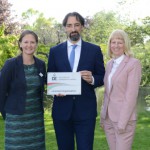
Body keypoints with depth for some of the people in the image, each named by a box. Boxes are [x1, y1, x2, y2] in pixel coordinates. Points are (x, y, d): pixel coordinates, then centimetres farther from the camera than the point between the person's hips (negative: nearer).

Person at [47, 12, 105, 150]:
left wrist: (92, 79, -16)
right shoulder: (55, 51, 7)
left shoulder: (94, 50, 4)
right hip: (62, 109, 2)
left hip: (86, 109, -1)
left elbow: (102, 77, 6)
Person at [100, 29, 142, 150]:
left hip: (124, 119, -6)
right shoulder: (110, 64, 11)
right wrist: (103, 116, 12)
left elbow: (131, 95, -16)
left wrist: (122, 122, -18)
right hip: (108, 117, 7)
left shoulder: (134, 64, -10)